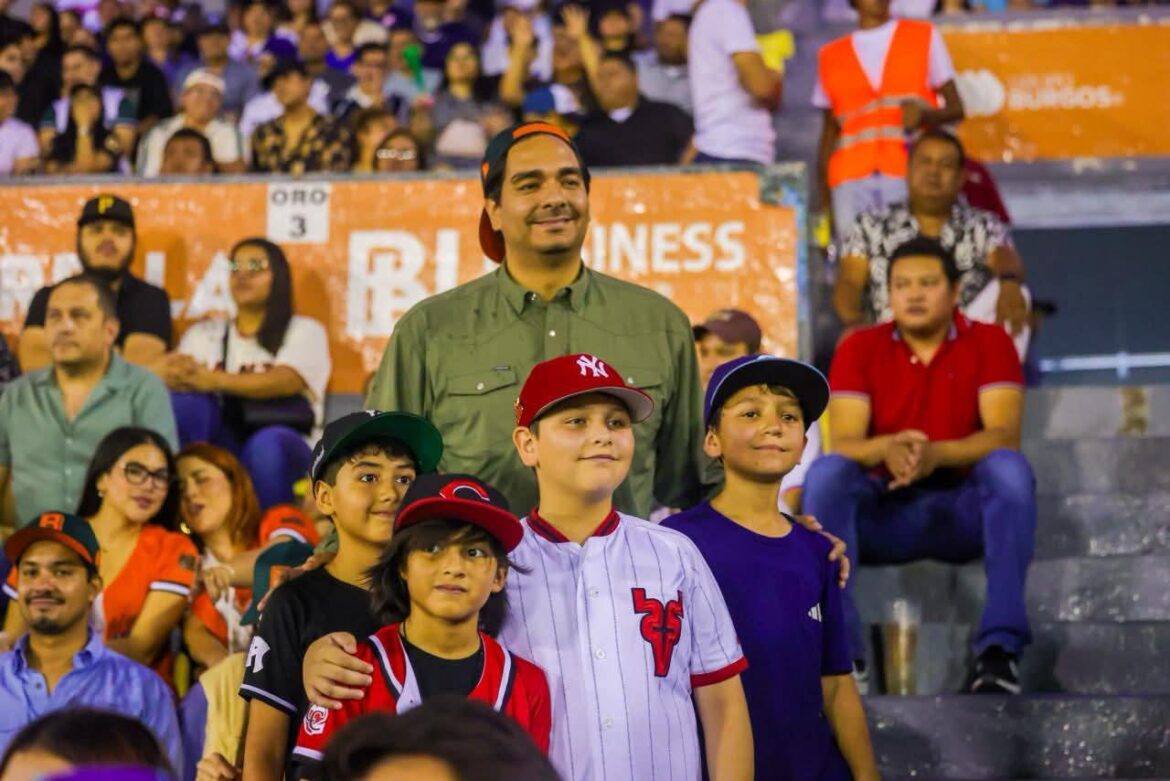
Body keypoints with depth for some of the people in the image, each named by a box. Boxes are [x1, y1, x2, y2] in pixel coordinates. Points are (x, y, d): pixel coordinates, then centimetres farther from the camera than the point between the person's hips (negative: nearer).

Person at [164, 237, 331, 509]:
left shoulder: (304, 331, 10)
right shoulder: (204, 334, 22)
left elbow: (285, 382, -12)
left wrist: (215, 380, -30)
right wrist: (177, 375, -26)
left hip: (285, 450, -3)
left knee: (268, 442, -39)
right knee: (186, 398, -26)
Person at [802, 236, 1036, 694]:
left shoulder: (989, 344, 0)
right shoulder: (860, 349, 2)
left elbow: (1004, 435, -14)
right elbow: (843, 443, -8)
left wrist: (936, 453, -35)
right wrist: (886, 448, -33)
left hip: (965, 510, -1)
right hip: (885, 511, 1)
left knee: (1008, 467, -31)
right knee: (826, 472, -28)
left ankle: (999, 647, -37)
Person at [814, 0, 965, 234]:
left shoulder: (924, 36, 14)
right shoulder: (830, 56, 18)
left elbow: (956, 108, 12)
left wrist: (925, 114, -11)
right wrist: (824, 200, 9)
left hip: (911, 177, -1)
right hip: (851, 182, 1)